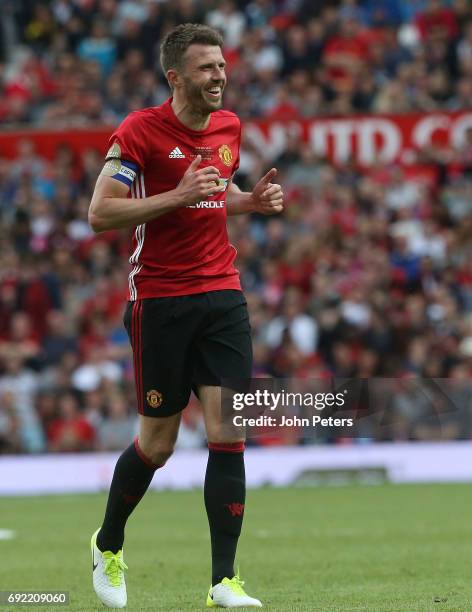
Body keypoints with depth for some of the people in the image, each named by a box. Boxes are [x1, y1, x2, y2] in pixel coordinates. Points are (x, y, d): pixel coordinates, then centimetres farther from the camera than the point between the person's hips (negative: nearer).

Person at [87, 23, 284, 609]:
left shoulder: (229, 126, 9)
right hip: (159, 302, -4)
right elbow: (100, 212, -14)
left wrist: (252, 200, 6)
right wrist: (178, 196, -22)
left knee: (228, 434, -7)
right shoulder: (139, 130, -10)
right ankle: (107, 547, 31)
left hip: (222, 296, 4)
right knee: (157, 443, 4)